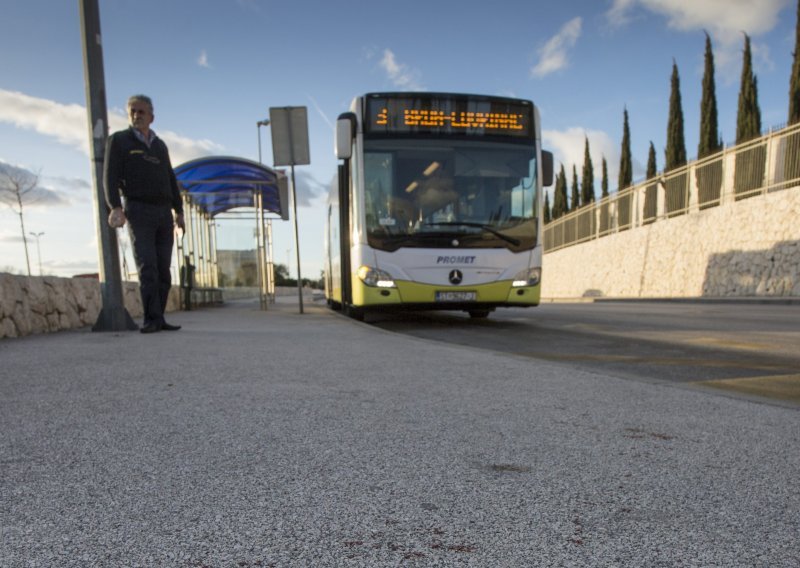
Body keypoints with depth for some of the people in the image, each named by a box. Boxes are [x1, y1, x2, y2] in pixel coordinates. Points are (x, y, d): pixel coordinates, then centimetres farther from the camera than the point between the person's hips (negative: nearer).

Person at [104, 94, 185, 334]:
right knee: (147, 267, -15)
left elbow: (171, 180, 19)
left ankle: (158, 319, 3)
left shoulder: (160, 145, 20)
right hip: (138, 211, -4)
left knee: (163, 270, 0)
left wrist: (179, 211, 10)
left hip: (164, 213, 5)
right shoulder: (119, 140, 6)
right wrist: (116, 208, -20)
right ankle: (152, 320, -16)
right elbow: (111, 176, -5)